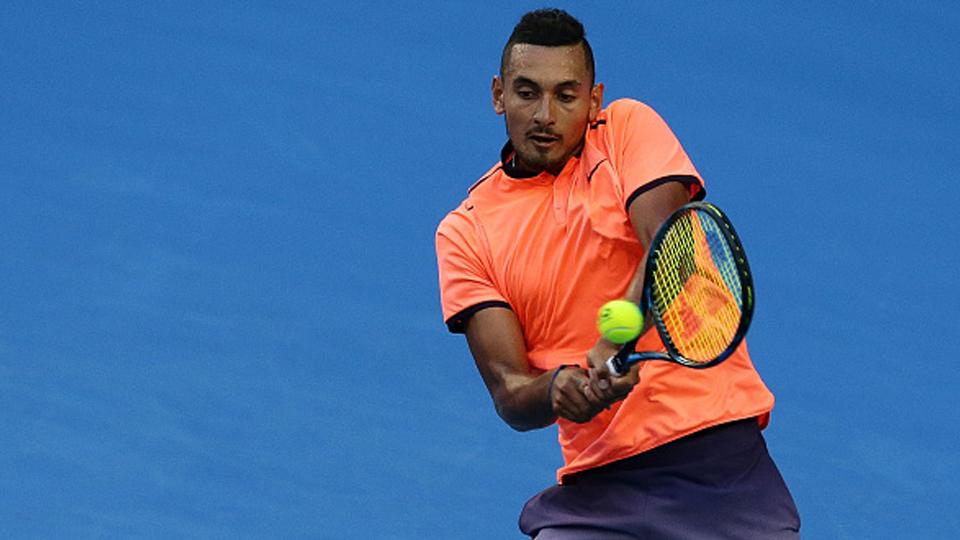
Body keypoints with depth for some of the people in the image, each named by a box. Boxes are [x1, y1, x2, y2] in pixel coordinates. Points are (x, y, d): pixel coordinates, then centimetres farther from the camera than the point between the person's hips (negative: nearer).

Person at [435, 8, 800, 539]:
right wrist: (555, 390, -24)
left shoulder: (629, 128, 5)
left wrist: (615, 342, -30)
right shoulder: (465, 231, 7)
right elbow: (508, 390, -1)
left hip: (717, 443, -1)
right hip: (598, 483, 1)